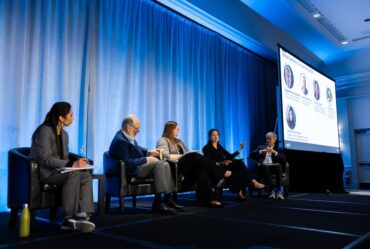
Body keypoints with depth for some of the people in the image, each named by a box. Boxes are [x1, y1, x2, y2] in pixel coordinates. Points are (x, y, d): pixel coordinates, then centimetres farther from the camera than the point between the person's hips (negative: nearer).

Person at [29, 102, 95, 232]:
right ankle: (69, 218, -29)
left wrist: (76, 163, -9)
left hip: (58, 170, 8)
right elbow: (45, 159, -23)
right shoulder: (44, 131, -14)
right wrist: (71, 164, -29)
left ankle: (82, 216, -29)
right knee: (74, 173, -34)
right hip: (42, 171, -7)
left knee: (86, 175, -20)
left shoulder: (64, 134, 12)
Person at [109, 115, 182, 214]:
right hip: (132, 170, -10)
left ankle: (167, 199, -4)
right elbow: (128, 163, -25)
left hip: (139, 164, 10)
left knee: (165, 164, -2)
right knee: (159, 164, -23)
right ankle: (158, 202, -21)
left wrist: (149, 152, 8)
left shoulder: (127, 136, 7)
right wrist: (146, 159, -18)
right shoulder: (120, 140, -22)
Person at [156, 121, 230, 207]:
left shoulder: (179, 141, 30)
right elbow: (166, 156, -13)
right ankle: (222, 173, -26)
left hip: (186, 166, 7)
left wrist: (185, 155, -1)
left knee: (200, 168, -30)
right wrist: (182, 156, -11)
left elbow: (188, 153, 24)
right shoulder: (163, 141, 5)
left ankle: (209, 199, -40)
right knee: (194, 156, -31)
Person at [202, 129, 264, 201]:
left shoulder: (220, 147, 22)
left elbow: (230, 156, 15)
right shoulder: (206, 148, 2)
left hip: (225, 167, 6)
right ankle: (254, 182, -23)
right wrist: (221, 163, -24)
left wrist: (240, 149, 9)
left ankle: (240, 193, -29)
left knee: (239, 163, -24)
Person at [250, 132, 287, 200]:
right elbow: (252, 155, 5)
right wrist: (262, 151, -7)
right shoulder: (261, 147, 23)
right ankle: (272, 189, -32)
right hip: (264, 167, 0)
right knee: (264, 166, -36)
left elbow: (284, 160, 4)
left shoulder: (278, 149, 23)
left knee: (278, 166, -34)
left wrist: (275, 152, -7)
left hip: (274, 166, 1)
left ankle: (278, 190, -32)